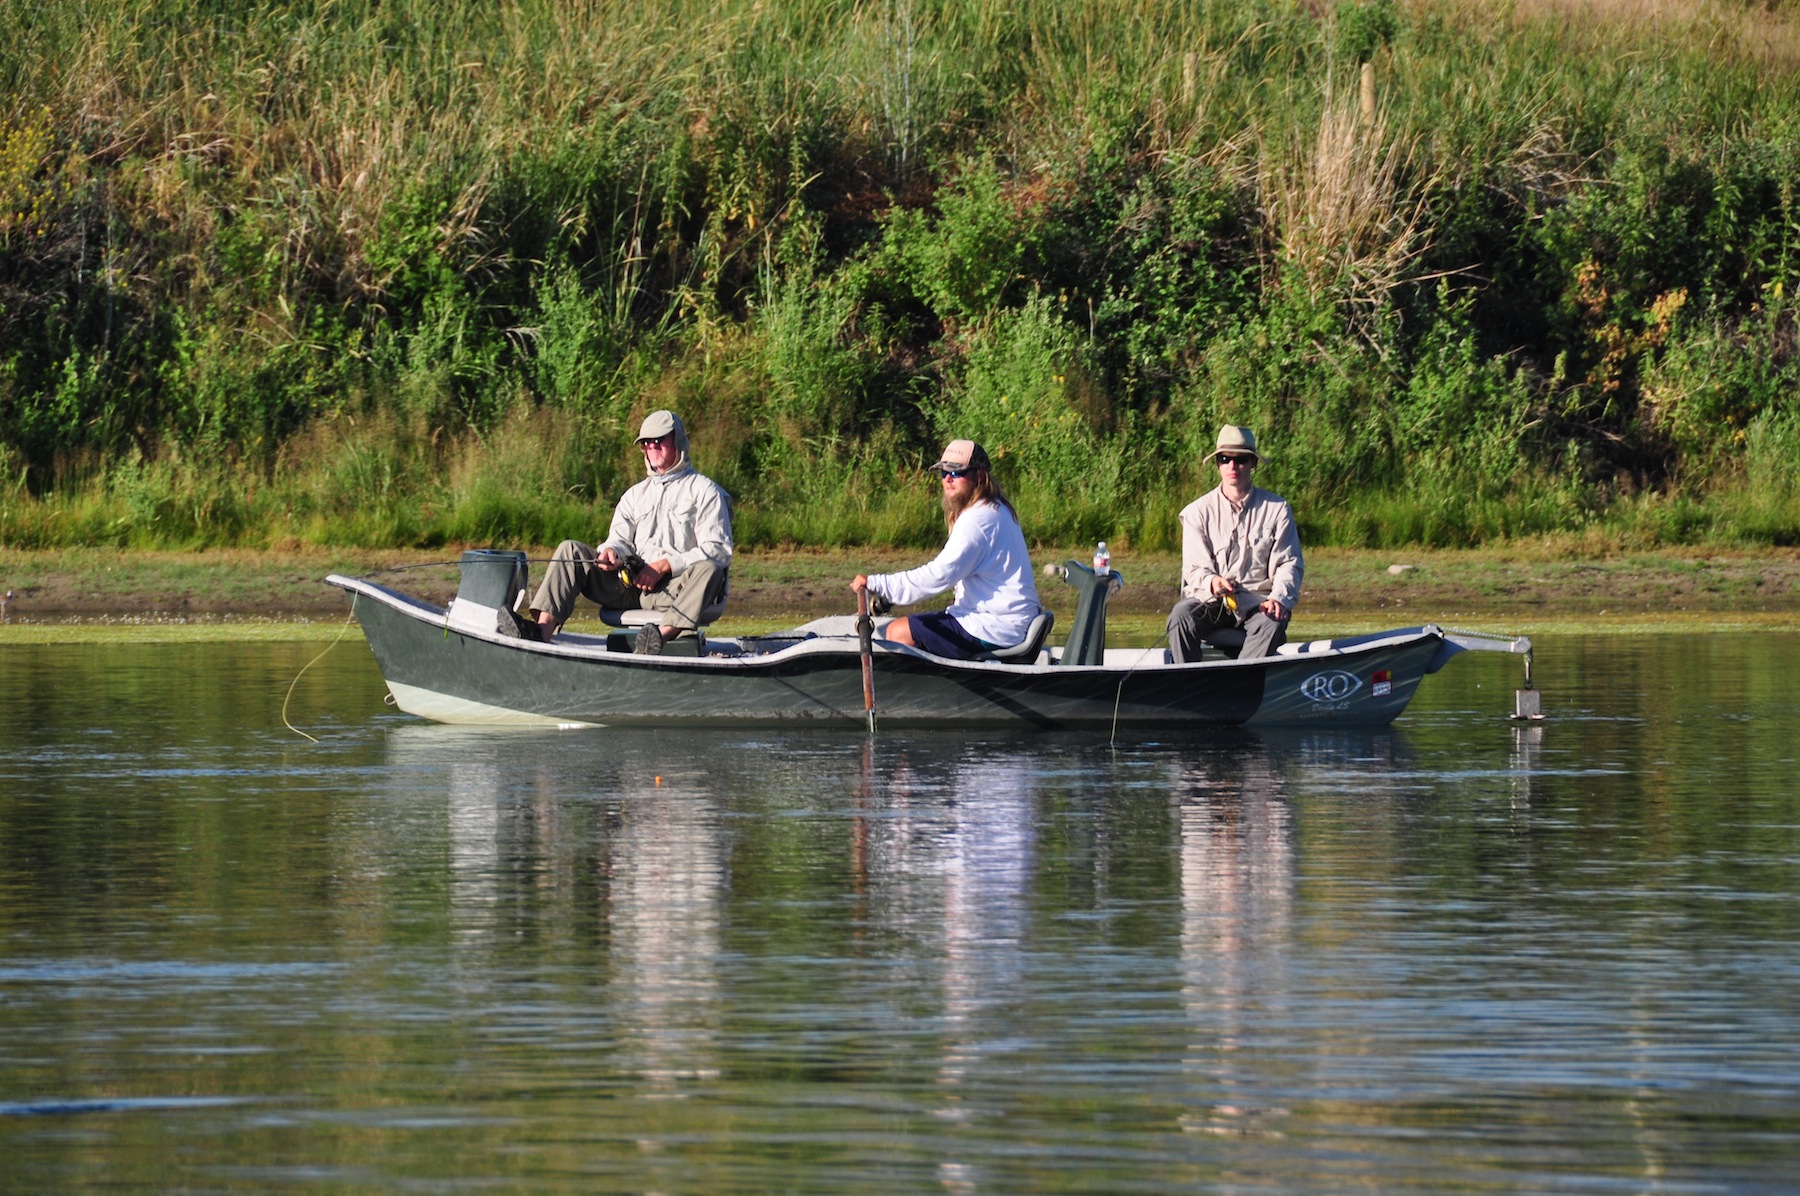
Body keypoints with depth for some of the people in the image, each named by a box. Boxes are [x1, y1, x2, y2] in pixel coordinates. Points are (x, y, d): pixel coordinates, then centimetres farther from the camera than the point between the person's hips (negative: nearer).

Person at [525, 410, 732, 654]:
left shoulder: (705, 491, 8)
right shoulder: (636, 494, 25)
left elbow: (718, 551, -4)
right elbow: (620, 539, 13)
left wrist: (665, 566, -13)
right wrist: (611, 552, -13)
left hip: (673, 589, -5)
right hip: (629, 584, 5)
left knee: (708, 570, -36)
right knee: (570, 550, -9)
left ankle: (663, 634, -61)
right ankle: (543, 631, -29)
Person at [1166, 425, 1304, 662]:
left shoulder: (1277, 510, 8)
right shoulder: (1198, 512, 7)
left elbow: (1289, 565, 4)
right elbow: (1194, 568, 1)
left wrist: (1279, 598, -17)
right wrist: (1211, 582, -25)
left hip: (1257, 601, 0)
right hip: (1210, 600, 0)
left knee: (1272, 622, -35)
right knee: (1180, 616, -31)